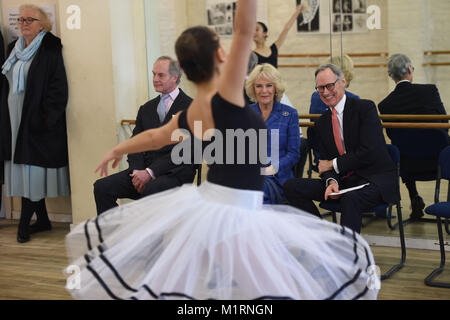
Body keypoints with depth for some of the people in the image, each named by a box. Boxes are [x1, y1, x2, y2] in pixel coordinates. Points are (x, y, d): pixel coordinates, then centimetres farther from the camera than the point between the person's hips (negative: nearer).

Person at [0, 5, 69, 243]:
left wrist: (47, 118, -19)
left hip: (37, 121, -7)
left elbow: (58, 86, -13)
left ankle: (24, 223, 0)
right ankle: (42, 220, 17)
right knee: (25, 170, 8)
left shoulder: (51, 48, -7)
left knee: (32, 169, -6)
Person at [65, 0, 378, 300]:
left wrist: (117, 151, 41)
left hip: (202, 205, 8)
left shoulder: (188, 116, 2)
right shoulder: (226, 99, -19)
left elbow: (155, 136, 21)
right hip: (237, 218, -8)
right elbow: (244, 32, -24)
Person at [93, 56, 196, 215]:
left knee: (151, 190, -38)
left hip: (175, 172, -6)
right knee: (102, 186, -15)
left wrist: (150, 172, -16)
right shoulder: (147, 108, 20)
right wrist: (137, 171, -7)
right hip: (145, 170, 6)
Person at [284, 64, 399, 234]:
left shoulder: (365, 108, -4)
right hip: (343, 181, 6)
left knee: (350, 199, -39)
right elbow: (324, 163, 9)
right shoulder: (322, 123, 14)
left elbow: (370, 153, -14)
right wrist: (331, 181, -15)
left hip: (376, 179, -6)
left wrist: (333, 164, -6)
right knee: (291, 187, -11)